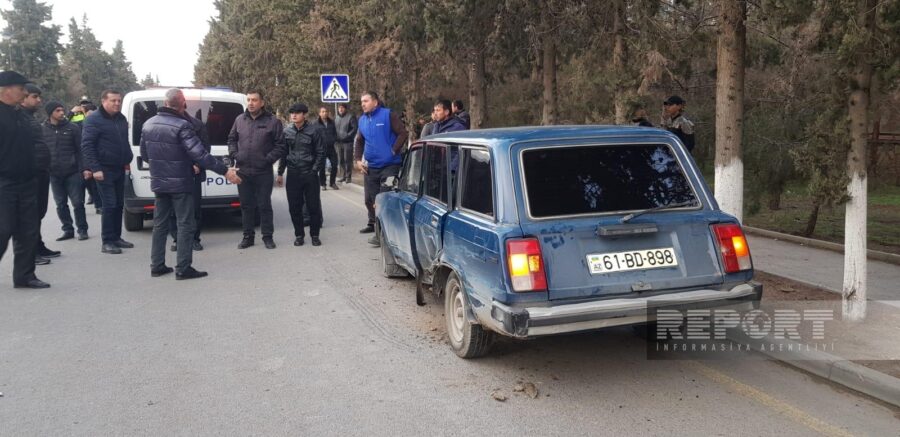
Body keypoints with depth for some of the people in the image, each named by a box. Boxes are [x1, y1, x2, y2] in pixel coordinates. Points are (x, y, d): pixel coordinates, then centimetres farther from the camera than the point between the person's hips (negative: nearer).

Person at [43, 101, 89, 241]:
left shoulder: (73, 128, -1)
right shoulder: (43, 130, 5)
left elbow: (80, 150, -3)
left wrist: (83, 169, -10)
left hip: (73, 172, -3)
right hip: (54, 174, 3)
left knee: (77, 203, 0)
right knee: (61, 204, 9)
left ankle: (82, 230, 9)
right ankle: (68, 230, 18)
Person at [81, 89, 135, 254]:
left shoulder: (121, 119, 12)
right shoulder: (93, 120, -10)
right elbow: (86, 146, -14)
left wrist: (128, 159, 11)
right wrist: (95, 169, -20)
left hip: (119, 169, 7)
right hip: (104, 170, -7)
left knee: (119, 204, 10)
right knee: (109, 205, -9)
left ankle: (116, 237, 19)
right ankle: (107, 242, -3)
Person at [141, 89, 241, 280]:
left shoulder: (148, 124, 4)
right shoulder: (182, 126, -19)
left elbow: (144, 153, 14)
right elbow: (200, 154, -24)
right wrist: (225, 171, -22)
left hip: (158, 183, 7)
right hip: (180, 184, -7)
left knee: (160, 224, 15)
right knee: (185, 225, 1)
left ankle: (157, 266, 19)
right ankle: (183, 268, 2)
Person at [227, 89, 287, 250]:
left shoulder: (273, 121, -4)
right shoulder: (240, 119, 8)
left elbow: (281, 146, -3)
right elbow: (232, 139, 18)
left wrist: (268, 159, -12)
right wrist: (234, 155, 2)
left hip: (263, 172, -3)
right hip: (243, 171, 4)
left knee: (264, 205, 4)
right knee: (246, 205, 11)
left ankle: (267, 236, 15)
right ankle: (248, 236, 21)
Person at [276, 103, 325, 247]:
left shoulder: (314, 131, -6)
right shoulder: (287, 131, 6)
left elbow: (320, 153, -4)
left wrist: (314, 170, -9)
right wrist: (280, 173, 10)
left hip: (310, 174, -3)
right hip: (292, 174, 3)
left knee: (313, 206, 2)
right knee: (294, 206, 6)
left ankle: (314, 234, 15)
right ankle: (299, 234, 19)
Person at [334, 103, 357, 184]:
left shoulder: (351, 117, -6)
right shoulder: (336, 118, 15)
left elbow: (355, 128, -11)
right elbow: (334, 129, 21)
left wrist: (348, 136, -18)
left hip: (348, 142, -7)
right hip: (339, 142, 7)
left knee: (348, 160, -4)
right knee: (341, 160, 10)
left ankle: (348, 176, 3)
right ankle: (344, 175, 21)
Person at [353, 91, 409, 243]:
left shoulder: (388, 115, -10)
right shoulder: (362, 120, 9)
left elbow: (403, 134, -13)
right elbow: (359, 142, 20)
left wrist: (394, 151, -17)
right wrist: (357, 160, 8)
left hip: (389, 165, -7)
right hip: (370, 167, 7)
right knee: (370, 199, 17)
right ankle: (373, 223, 38)